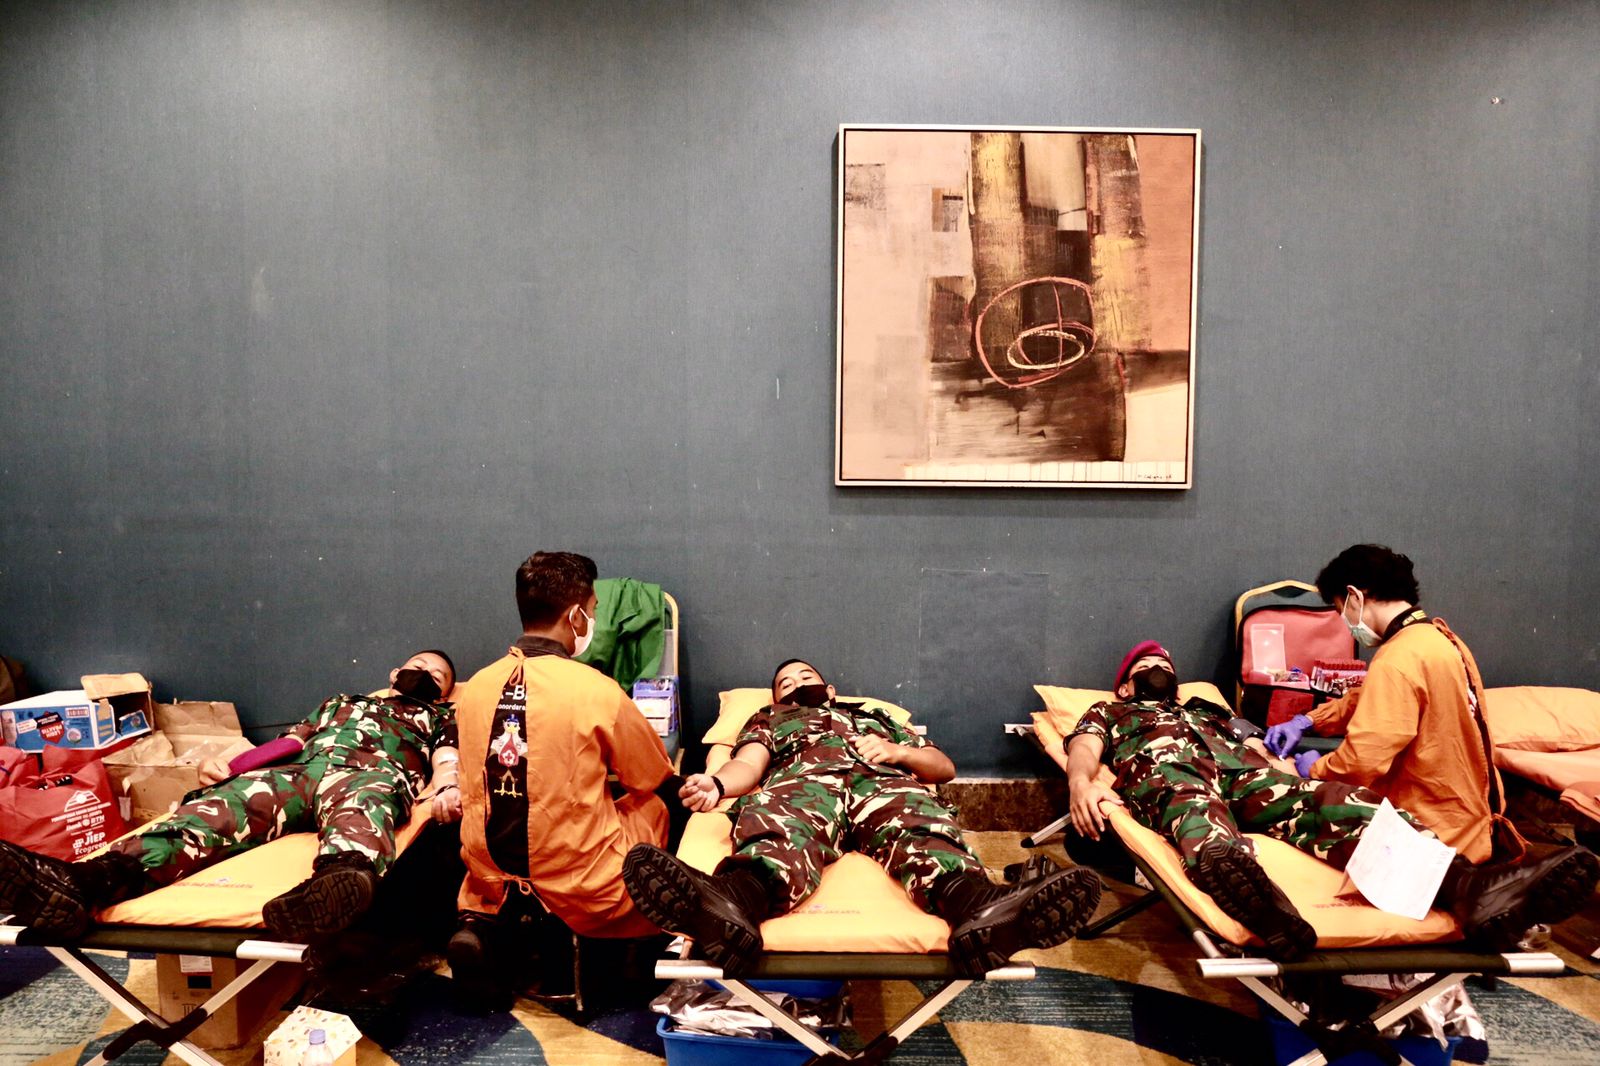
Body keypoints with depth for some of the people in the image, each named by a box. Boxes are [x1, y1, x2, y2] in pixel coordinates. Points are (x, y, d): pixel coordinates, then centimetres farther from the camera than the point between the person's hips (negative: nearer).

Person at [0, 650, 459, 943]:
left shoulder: (442, 718, 33)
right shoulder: (340, 703, 44)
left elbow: (448, 762, 11)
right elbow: (285, 743, 30)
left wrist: (446, 790, -15)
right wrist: (225, 765, 10)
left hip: (371, 774, -4)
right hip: (293, 773, 5)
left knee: (361, 800, -43)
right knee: (219, 807, -27)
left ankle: (345, 878, -78)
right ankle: (81, 880, -53)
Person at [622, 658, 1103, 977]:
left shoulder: (875, 716, 44)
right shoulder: (769, 721, 40)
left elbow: (944, 767, 32)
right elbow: (747, 766, 16)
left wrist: (897, 750, 9)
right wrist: (716, 783, -10)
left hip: (882, 783, 2)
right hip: (803, 781, -1)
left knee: (923, 829, -37)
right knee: (777, 825, -41)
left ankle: (982, 911, -70)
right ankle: (733, 903, -75)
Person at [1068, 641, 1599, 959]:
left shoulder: (1211, 711, 44)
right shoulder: (1109, 713, 33)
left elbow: (1265, 756, 28)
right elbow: (1083, 752, 11)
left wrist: (1297, 775, 3)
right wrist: (1083, 785, -16)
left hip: (1243, 775, 5)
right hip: (1164, 771, -4)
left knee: (1337, 799, -26)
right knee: (1196, 806, -42)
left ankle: (1470, 886, -52)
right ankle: (1256, 899, -77)